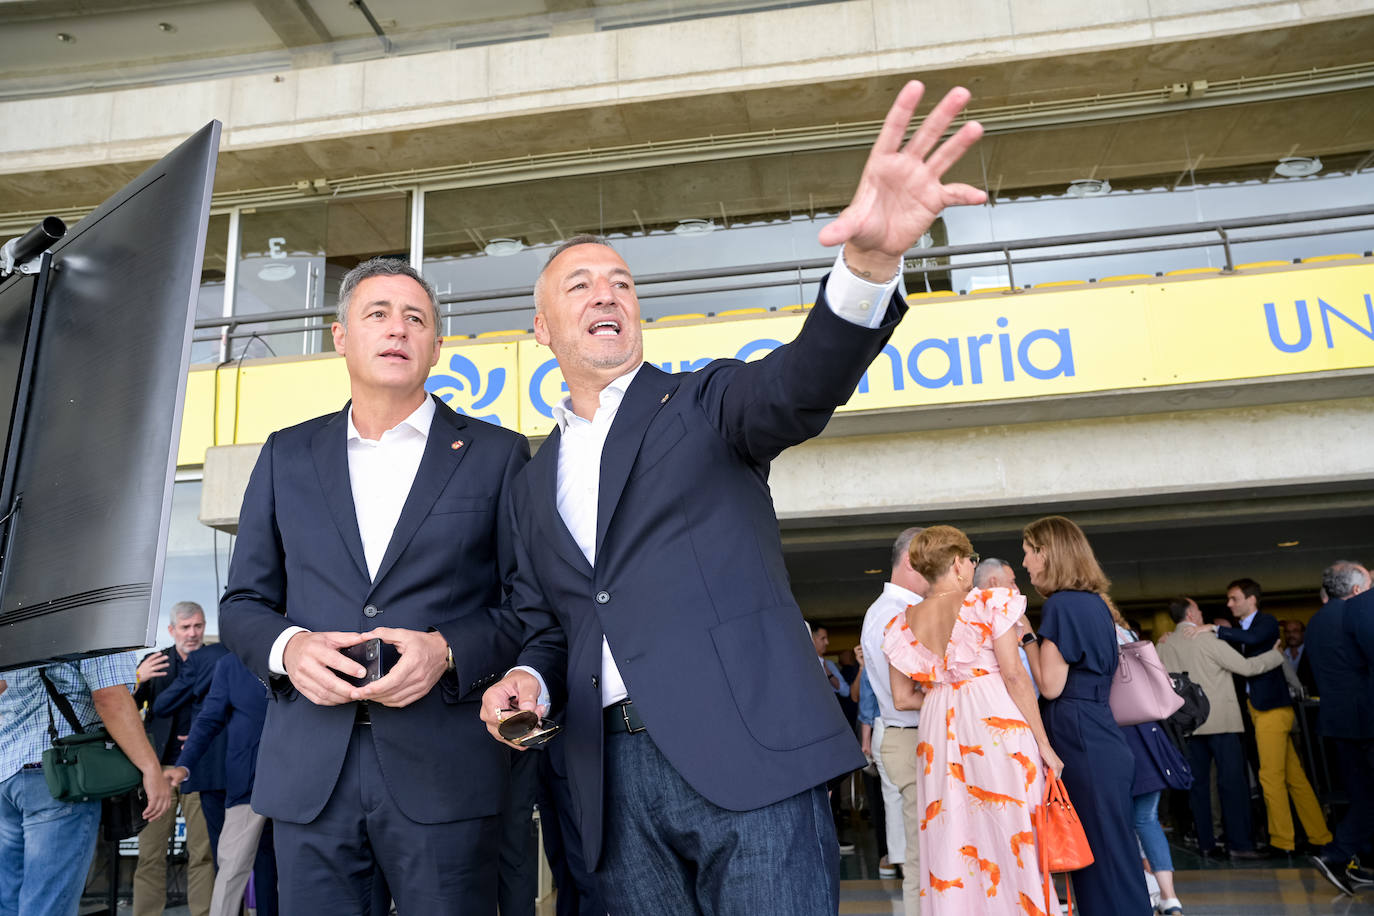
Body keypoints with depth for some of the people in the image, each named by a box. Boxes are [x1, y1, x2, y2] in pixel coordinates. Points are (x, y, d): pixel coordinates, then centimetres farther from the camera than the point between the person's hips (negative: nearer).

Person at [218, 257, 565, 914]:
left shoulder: (496, 454, 4)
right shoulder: (287, 455, 13)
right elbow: (242, 603, 14)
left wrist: (448, 651, -15)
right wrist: (287, 646, -7)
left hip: (444, 771, -2)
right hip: (308, 773, 3)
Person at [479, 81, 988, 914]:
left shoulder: (703, 404, 5)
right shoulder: (535, 482, 19)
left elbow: (801, 382, -16)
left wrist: (871, 260, -34)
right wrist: (524, 679, -1)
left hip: (747, 753, -4)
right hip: (616, 774, 5)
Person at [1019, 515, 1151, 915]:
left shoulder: (1062, 605, -14)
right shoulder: (1094, 603, 14)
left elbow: (1050, 685, -16)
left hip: (1079, 740, -9)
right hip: (1099, 736, 9)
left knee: (1102, 853, -1)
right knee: (1111, 851, 14)